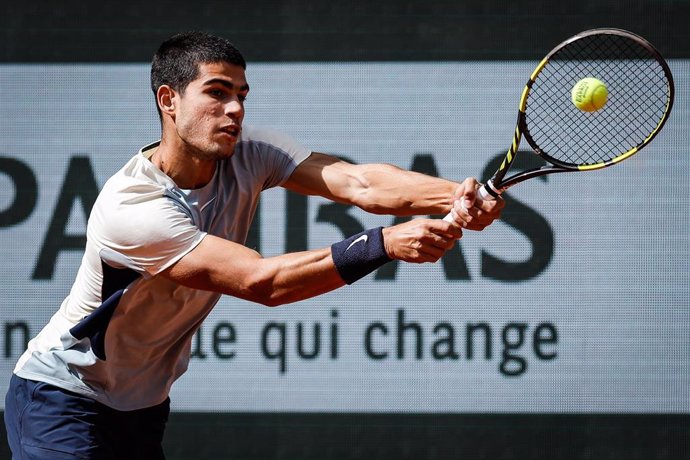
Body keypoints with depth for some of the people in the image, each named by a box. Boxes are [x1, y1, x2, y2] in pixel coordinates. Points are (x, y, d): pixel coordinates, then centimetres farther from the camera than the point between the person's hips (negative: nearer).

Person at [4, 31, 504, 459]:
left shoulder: (248, 155, -9)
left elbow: (356, 181, -23)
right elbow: (262, 280, -33)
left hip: (143, 404, 7)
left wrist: (456, 196, -42)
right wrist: (386, 243, -41)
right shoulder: (130, 207, -29)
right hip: (61, 398, -7)